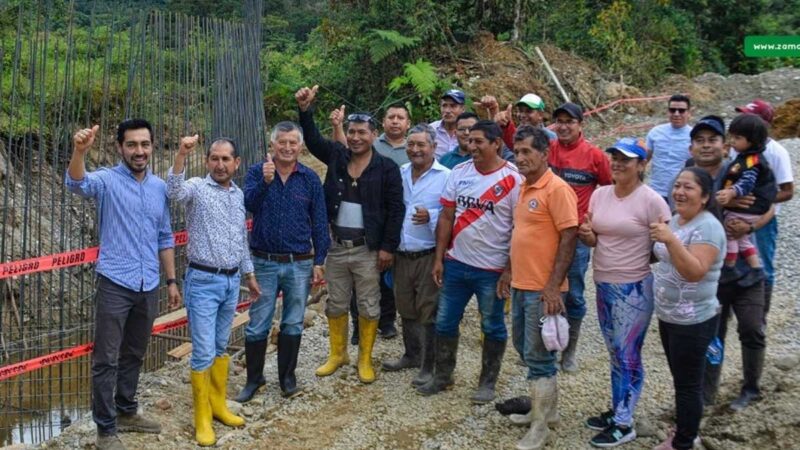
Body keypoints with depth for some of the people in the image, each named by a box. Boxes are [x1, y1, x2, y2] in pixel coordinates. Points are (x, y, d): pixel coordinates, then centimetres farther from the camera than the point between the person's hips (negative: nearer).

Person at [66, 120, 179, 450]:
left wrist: (171, 280, 14)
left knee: (134, 355, 18)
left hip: (149, 286, 5)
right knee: (107, 359, 0)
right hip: (115, 284, -5)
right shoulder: (107, 180, -7)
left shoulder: (160, 187, 9)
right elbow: (77, 183, -31)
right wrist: (80, 150, -50)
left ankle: (127, 412, 33)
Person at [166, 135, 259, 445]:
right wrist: (181, 155, -46)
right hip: (203, 282, -6)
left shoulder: (238, 195, 10)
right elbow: (174, 191, -33)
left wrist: (249, 275, 22)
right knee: (203, 352, -3)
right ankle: (202, 419, 9)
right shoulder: (197, 188, -8)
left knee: (221, 348, 17)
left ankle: (218, 405, 29)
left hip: (232, 281, 6)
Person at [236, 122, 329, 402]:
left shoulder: (310, 179, 1)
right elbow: (249, 204, -19)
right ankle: (254, 379, 21)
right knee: (257, 326, 5)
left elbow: (319, 223, 4)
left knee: (293, 325, 12)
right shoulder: (257, 172, -2)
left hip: (300, 264, 1)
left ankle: (287, 378, 26)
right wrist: (265, 182, -36)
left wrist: (319, 261, 1)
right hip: (264, 262, -1)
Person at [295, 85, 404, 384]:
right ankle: (337, 354, 30)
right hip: (336, 246, 4)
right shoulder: (336, 156, 5)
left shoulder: (387, 168, -7)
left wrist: (388, 247, -11)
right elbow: (313, 140, 3)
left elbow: (395, 210, -8)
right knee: (336, 304, 14)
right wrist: (305, 110, -15)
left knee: (368, 307, 6)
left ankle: (365, 359, 21)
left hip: (368, 249, -4)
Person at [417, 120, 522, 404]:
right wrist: (439, 258, 3)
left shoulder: (513, 180, -12)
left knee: (492, 327, 11)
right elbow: (446, 216, 5)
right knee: (445, 322, 12)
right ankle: (442, 376, 30)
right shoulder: (459, 173, 1)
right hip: (456, 263, 5)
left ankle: (488, 382, 26)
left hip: (492, 269, -4)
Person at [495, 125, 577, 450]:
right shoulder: (524, 188, 11)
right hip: (521, 285, 9)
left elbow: (568, 238, -18)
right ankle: (547, 409, 34)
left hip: (543, 290, -9)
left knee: (538, 356, -1)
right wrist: (509, 271, 19)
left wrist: (553, 286, -21)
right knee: (526, 349, 18)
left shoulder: (557, 189, -15)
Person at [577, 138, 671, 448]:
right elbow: (594, 240, 9)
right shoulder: (599, 195, 4)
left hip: (634, 289, -7)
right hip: (603, 284, 7)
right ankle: (617, 411, 31)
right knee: (615, 354, 18)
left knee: (628, 356, 1)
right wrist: (586, 234, -11)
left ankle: (624, 425, 12)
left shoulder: (651, 201, -15)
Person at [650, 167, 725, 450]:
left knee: (688, 384, 2)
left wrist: (671, 240, -37)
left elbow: (695, 272, -31)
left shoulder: (707, 227, -19)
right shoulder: (676, 219, 9)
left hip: (693, 321, -9)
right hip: (668, 316, 9)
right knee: (681, 380, 19)